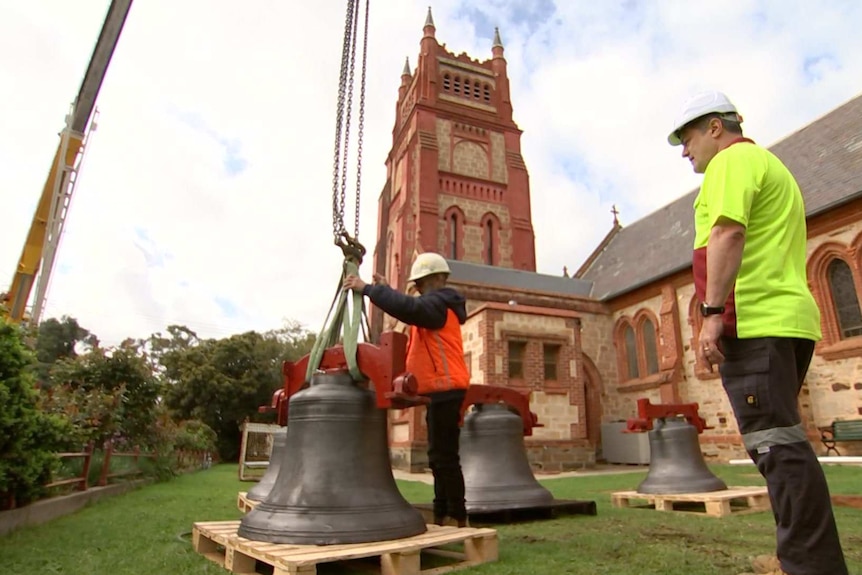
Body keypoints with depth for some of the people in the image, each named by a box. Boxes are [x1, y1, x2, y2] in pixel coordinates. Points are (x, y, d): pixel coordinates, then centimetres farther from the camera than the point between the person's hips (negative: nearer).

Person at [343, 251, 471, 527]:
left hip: (445, 389, -11)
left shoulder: (438, 303, -13)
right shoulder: (436, 305, 20)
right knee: (439, 457, 15)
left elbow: (409, 308, -31)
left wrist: (367, 289, -27)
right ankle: (441, 517, 24)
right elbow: (412, 311, 27)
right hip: (441, 390, 11)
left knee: (444, 457, -8)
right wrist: (385, 289, 17)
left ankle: (459, 520, -1)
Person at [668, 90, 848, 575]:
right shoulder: (770, 164, 29)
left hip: (753, 321, -11)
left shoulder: (732, 159, -2)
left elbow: (728, 233, -18)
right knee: (782, 440, 13)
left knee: (776, 443, -10)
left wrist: (713, 312, -23)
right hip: (788, 317, 11)